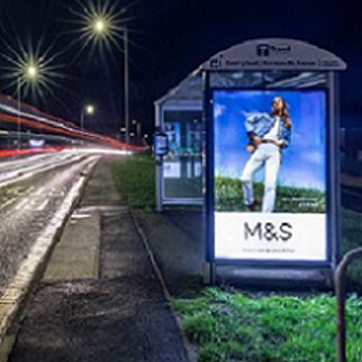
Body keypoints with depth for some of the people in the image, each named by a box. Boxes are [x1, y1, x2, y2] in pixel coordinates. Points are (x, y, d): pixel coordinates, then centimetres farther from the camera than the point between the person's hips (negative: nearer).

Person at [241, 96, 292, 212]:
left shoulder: (286, 124, 29)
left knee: (270, 184, -16)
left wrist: (282, 142, 7)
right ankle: (250, 203, 6)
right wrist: (253, 136, 1)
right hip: (261, 148, 0)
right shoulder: (265, 117, 23)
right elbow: (249, 121, 14)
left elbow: (287, 141, 30)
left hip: (275, 151, 0)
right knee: (245, 178, -18)